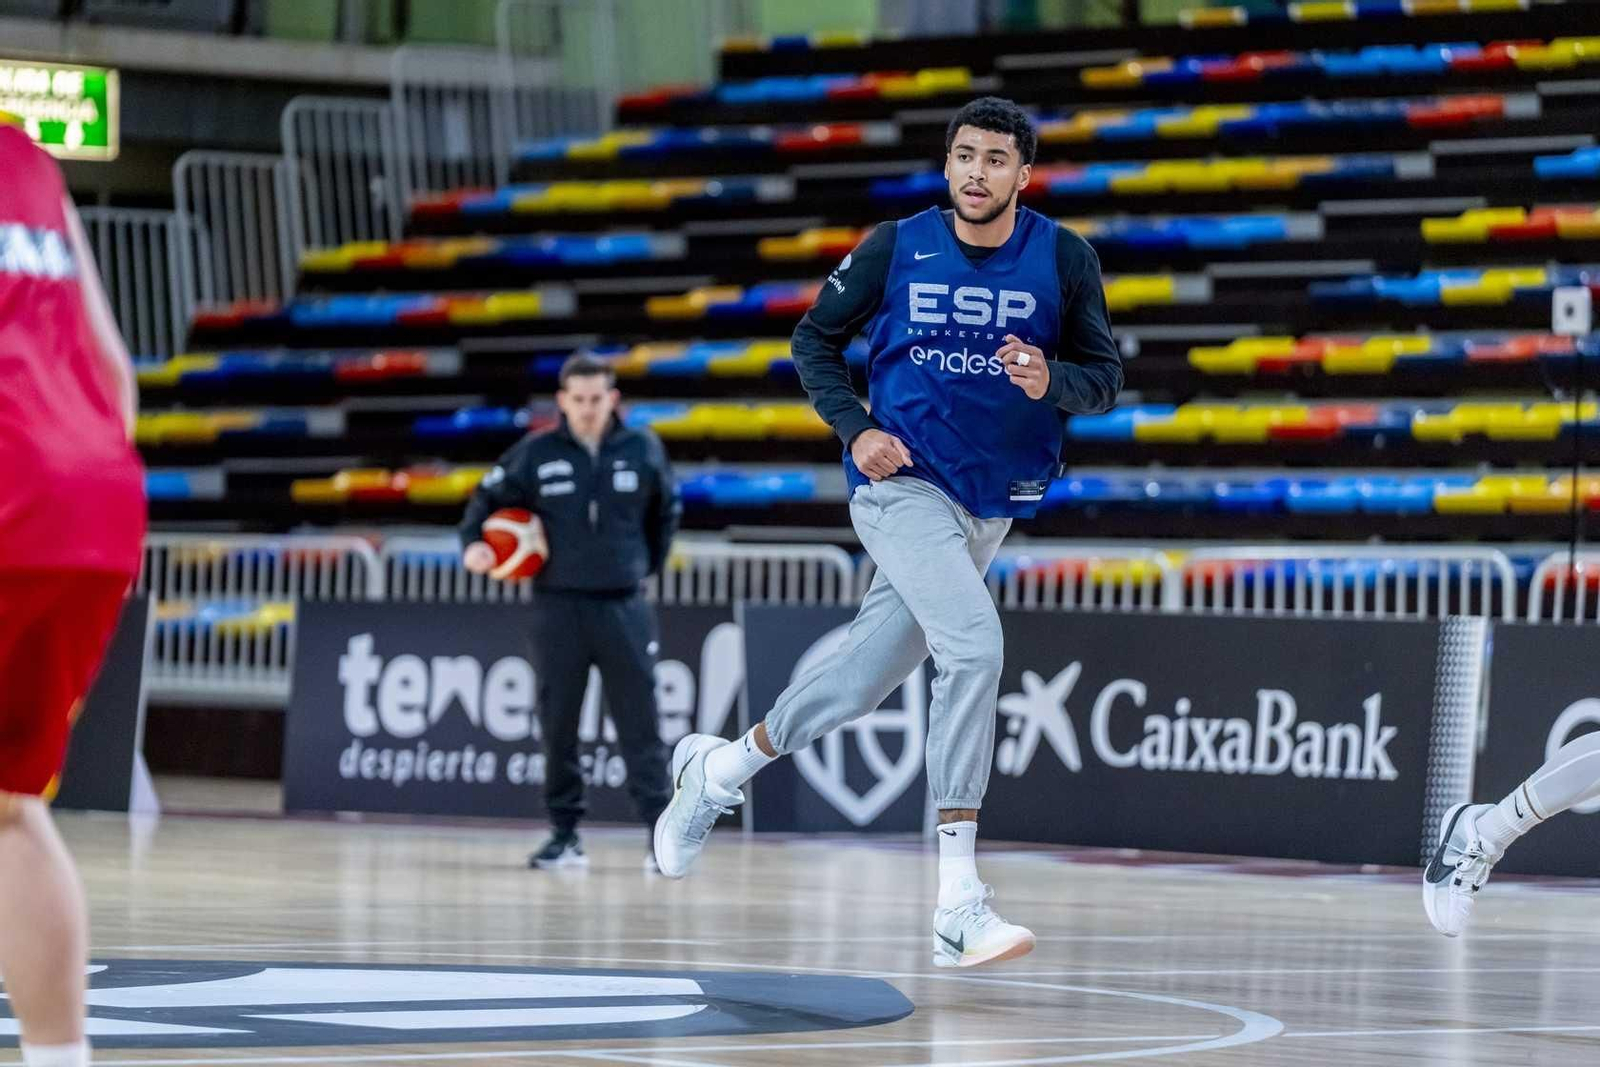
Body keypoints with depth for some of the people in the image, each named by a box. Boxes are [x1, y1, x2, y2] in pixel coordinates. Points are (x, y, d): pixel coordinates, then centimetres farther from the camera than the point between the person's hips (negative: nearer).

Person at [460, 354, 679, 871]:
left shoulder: (643, 450, 1)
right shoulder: (536, 454, -1)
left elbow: (666, 511, 16)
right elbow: (487, 497, 10)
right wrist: (473, 542, -6)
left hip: (624, 609, 0)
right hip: (558, 608, 0)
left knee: (640, 724, -2)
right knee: (558, 726, 4)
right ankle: (565, 834, 11)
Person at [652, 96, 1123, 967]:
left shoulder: (1064, 259, -3)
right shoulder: (897, 247, -5)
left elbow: (1105, 374, 2)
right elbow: (815, 340, 6)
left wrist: (1051, 383, -21)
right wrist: (856, 429, -9)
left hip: (992, 503, 4)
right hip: (903, 482, -4)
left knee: (865, 681, 14)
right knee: (974, 645, -26)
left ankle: (719, 769, 42)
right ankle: (958, 904, -26)